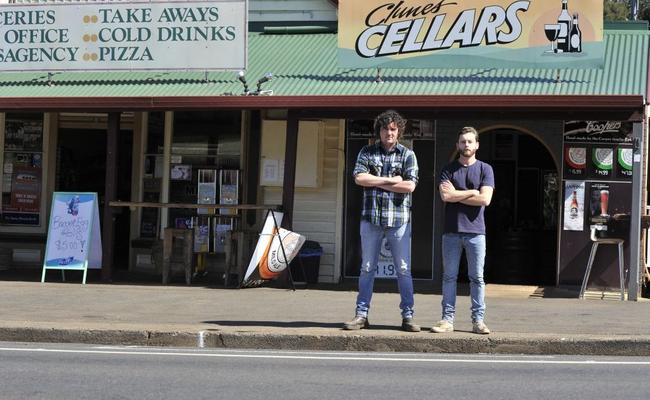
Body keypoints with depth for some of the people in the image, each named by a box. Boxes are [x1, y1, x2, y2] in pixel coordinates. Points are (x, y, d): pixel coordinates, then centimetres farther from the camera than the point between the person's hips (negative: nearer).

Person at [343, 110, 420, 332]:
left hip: (399, 220, -1)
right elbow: (359, 178, -9)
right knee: (367, 268, 5)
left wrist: (376, 182, -8)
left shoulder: (407, 155, 4)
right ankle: (361, 315, 9)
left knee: (404, 269, 1)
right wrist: (391, 180, -10)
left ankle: (408, 316, 6)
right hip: (371, 218, 1)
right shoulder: (367, 152, 7)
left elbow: (410, 186, -9)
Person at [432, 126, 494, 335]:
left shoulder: (485, 169, 5)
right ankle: (447, 319, 6)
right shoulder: (449, 169, 8)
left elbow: (485, 199, -8)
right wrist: (472, 192, -6)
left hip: (475, 231, -1)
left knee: (477, 277, 2)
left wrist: (456, 195, -5)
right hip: (452, 231, 1)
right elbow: (445, 196, -8)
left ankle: (478, 320, 6)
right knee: (449, 276, 2)